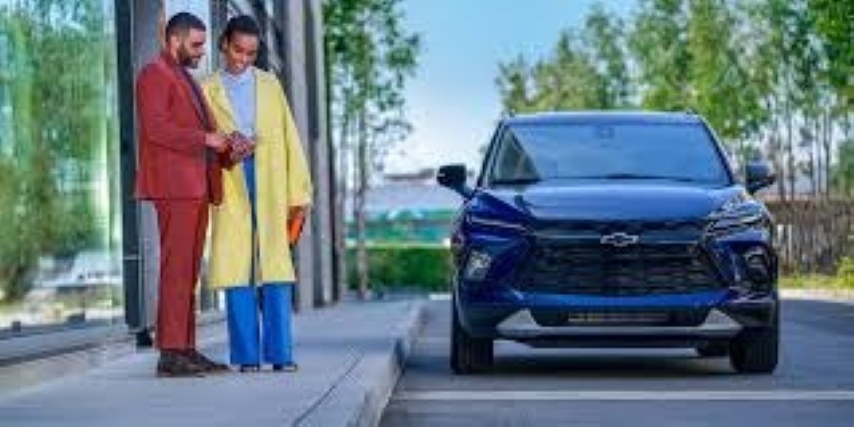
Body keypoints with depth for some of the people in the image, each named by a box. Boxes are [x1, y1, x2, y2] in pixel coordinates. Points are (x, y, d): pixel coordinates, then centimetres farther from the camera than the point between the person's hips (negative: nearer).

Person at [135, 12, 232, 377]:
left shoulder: (185, 79, 26)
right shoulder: (155, 74, -4)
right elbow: (156, 127, -16)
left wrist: (225, 146, 7)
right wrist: (205, 139, -16)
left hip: (196, 186, 10)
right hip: (174, 185, -9)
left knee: (189, 272, 6)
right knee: (175, 268, -13)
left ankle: (186, 350, 6)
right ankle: (169, 353, -15)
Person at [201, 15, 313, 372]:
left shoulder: (269, 85, 15)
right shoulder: (208, 90, 12)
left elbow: (289, 139, 10)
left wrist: (298, 193, 2)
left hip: (271, 185, 1)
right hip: (230, 187, 0)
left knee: (276, 269, -5)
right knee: (237, 271, -3)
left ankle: (280, 354, -3)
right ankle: (247, 355, -1)